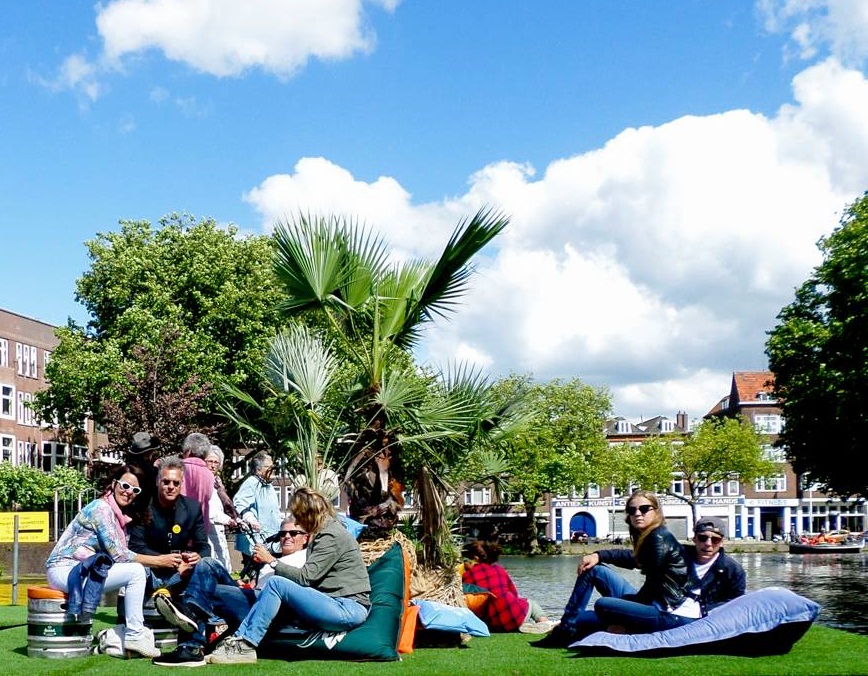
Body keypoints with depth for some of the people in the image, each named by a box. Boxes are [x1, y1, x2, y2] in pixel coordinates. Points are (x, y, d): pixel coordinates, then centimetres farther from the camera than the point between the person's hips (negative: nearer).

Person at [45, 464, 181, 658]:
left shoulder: (119, 515, 14)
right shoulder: (101, 508, -15)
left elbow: (119, 554, 7)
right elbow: (118, 555, -19)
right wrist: (159, 561, -16)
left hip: (80, 570, 9)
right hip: (66, 571, -9)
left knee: (140, 572, 7)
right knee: (136, 571, -17)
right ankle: (134, 636, -9)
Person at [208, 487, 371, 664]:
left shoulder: (332, 536, -10)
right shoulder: (323, 534, 21)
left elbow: (305, 577, -15)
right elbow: (310, 577, 14)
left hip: (349, 609, -10)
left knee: (275, 583, -18)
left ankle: (246, 647, -17)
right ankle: (239, 638, -7)